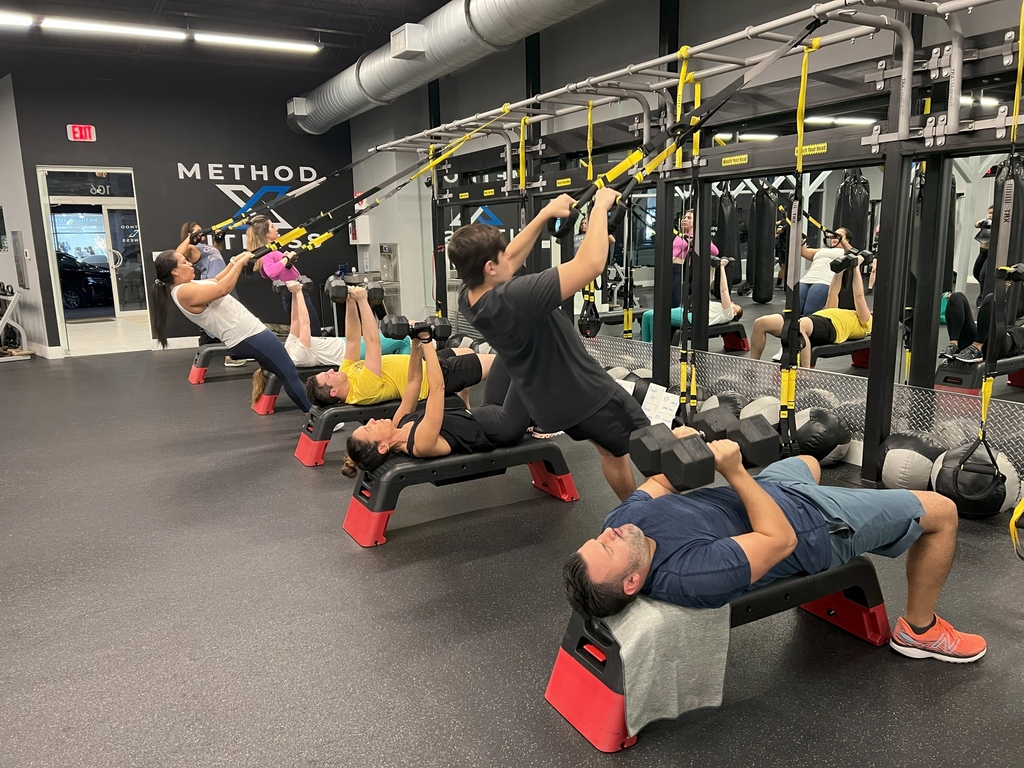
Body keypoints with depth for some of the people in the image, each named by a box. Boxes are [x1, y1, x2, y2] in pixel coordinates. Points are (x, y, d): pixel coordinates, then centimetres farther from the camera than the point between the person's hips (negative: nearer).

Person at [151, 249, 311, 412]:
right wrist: (239, 263, -16)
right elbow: (222, 289, -24)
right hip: (248, 336, -10)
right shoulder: (185, 292, -17)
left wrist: (234, 261, 10)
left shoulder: (186, 286, 11)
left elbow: (215, 281, 21)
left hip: (244, 335, 10)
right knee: (289, 374, -7)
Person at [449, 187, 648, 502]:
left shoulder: (467, 299, -9)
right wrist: (600, 207, -22)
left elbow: (509, 260, 9)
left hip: (549, 402, 9)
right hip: (586, 396, -8)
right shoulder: (515, 299, -36)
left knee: (612, 450, 30)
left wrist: (545, 215, 8)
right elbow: (590, 264, -36)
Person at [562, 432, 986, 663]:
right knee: (940, 511, 4)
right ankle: (920, 630, 27)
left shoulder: (622, 519, -21)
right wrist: (734, 472, -36)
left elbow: (660, 485, -1)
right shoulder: (691, 576, -43)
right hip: (814, 526, -7)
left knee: (808, 461, 37)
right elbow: (781, 539, -34)